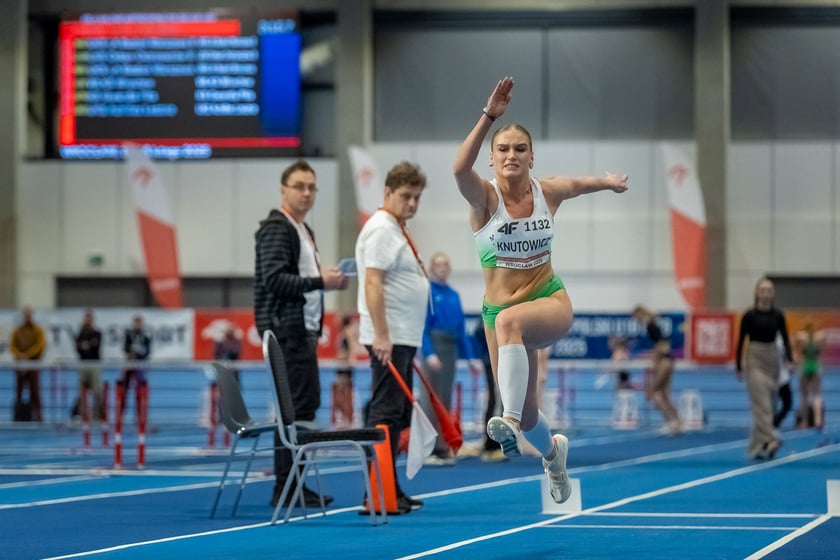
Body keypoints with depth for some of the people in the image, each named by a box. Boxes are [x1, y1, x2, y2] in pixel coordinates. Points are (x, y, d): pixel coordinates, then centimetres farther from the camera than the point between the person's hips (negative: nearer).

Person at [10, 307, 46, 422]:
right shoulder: (17, 331, 10)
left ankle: (36, 415, -4)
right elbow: (12, 346, 1)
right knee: (19, 390, 1)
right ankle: (19, 415, 3)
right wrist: (20, 356, -18)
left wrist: (27, 355, -18)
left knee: (35, 390, -5)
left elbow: (40, 345, -8)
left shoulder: (38, 330, 4)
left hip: (34, 365, -2)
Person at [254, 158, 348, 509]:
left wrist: (328, 279, 8)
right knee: (295, 405, -11)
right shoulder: (276, 229, -11)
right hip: (286, 330, -10)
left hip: (303, 329, 10)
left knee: (308, 402, 12)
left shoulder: (303, 230, 20)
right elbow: (274, 279, -22)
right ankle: (285, 487, -9)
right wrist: (320, 281, -23)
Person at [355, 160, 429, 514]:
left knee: (398, 417, 12)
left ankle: (391, 491, 16)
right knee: (385, 415, -11)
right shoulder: (381, 229, -13)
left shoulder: (397, 230, 19)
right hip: (389, 339, -10)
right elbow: (372, 283, -21)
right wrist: (381, 335, -26)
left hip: (402, 338, 10)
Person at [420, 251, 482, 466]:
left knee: (445, 399, 9)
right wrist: (429, 353, -23)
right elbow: (422, 326, -13)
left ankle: (442, 448, 14)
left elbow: (461, 329, 15)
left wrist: (470, 358, 12)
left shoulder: (453, 295, 13)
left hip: (451, 347, 7)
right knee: (431, 398, -8)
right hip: (433, 345, -7)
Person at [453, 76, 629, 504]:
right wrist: (489, 116, -45)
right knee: (526, 414, 9)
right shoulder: (484, 197, -13)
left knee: (509, 320, -38)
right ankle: (553, 450, 45)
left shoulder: (549, 191, -3)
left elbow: (579, 184, 22)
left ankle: (511, 420, -47)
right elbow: (460, 168, -36)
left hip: (551, 301, -1)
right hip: (499, 308, 1)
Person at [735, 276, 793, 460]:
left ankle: (756, 446, 16)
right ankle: (768, 440, -26)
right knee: (762, 403, -16)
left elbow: (785, 338, 2)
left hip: (772, 359, 4)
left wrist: (789, 360, -13)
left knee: (766, 404, 8)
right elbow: (741, 341, -2)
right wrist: (738, 368, -3)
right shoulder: (749, 315, -6)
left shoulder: (778, 315, 2)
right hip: (754, 359, -4)